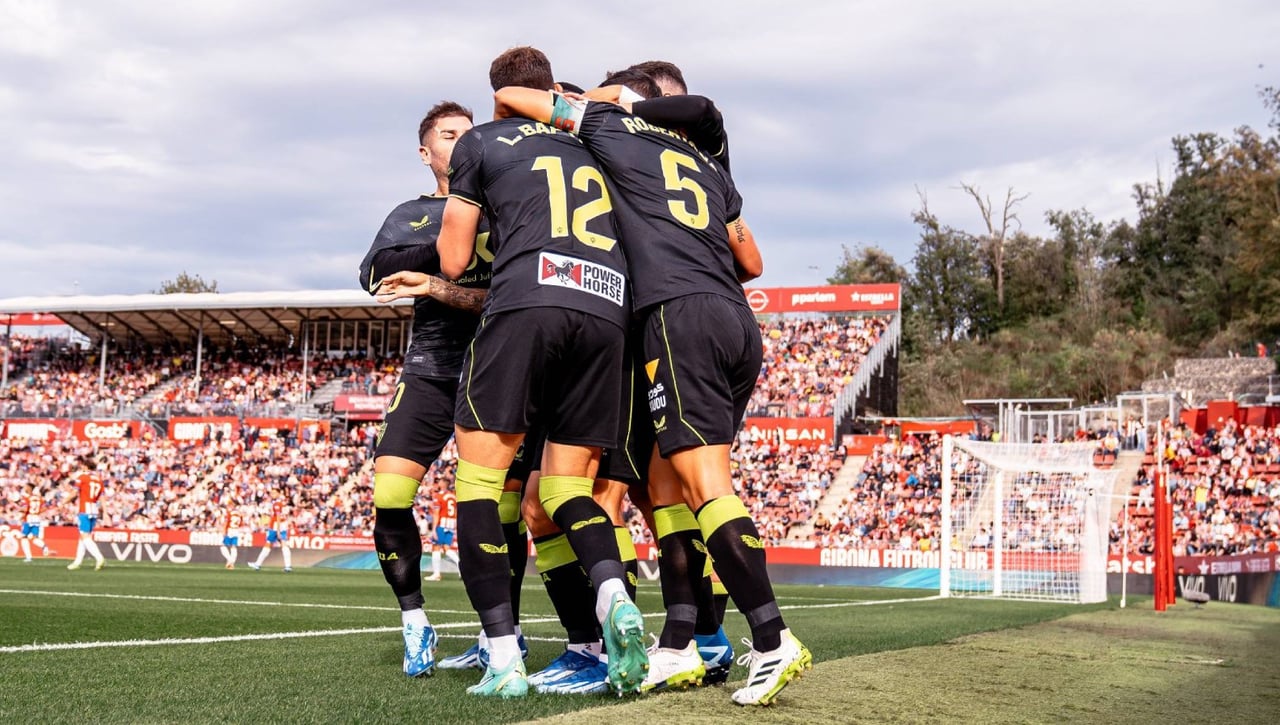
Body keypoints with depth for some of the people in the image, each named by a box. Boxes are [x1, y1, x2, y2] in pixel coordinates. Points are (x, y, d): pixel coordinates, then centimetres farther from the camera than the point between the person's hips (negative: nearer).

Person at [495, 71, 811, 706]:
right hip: (739, 325, 7)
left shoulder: (609, 125, 14)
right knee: (665, 480, 10)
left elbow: (507, 97, 21)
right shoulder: (706, 165, 28)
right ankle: (679, 649, 7)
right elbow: (751, 263, 34)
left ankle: (773, 641, -22)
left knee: (705, 486, -13)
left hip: (679, 318, -7)